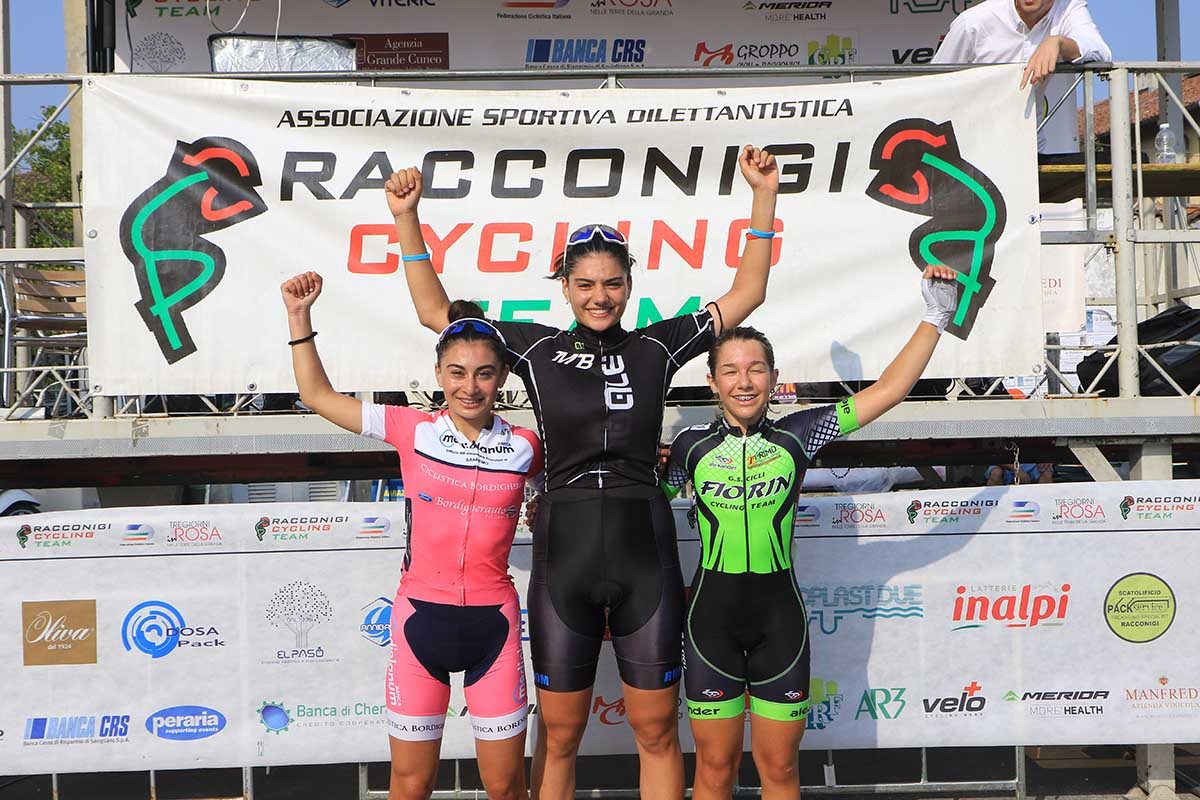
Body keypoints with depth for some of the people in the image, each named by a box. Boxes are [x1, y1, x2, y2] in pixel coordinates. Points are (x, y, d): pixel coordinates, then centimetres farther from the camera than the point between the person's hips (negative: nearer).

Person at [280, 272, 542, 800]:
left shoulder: (525, 448, 0)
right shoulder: (413, 431, -2)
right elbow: (318, 396, 2)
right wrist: (299, 316, -3)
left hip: (492, 624, 0)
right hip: (421, 618, 0)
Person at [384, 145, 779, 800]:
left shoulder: (656, 346, 5)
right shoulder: (538, 349, 4)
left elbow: (746, 294, 8)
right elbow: (435, 311, 9)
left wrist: (763, 197, 1)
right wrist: (407, 220, 1)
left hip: (645, 553, 0)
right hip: (563, 551, 0)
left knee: (656, 730, 11)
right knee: (559, 733, 11)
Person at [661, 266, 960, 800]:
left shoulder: (797, 434, -1)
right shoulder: (690, 445, 1)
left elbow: (888, 389, -2)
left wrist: (935, 319, -4)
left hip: (779, 615, 1)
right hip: (712, 614, 0)